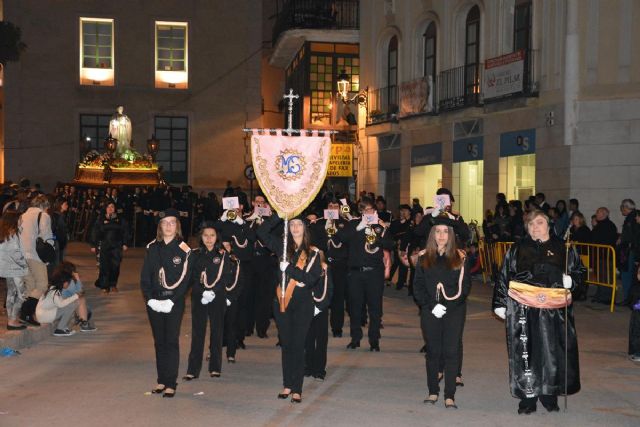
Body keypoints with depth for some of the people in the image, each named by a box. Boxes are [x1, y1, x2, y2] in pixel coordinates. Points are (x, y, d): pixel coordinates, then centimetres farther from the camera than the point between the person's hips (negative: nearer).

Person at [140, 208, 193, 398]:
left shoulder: (183, 249, -4)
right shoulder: (152, 248, 6)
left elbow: (185, 279, -7)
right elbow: (145, 276, 6)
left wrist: (171, 301, -14)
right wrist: (150, 299, -6)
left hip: (174, 302, -3)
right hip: (154, 302, 4)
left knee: (172, 341, -3)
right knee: (159, 341, 9)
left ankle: (171, 383, 2)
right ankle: (161, 380, 18)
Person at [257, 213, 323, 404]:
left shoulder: (313, 253, -2)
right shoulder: (283, 247, 6)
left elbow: (311, 278, -12)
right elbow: (262, 232, 1)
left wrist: (289, 268, -18)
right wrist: (279, 215, -6)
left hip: (303, 303, -3)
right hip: (282, 301, 3)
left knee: (298, 345, -3)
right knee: (286, 344, 10)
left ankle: (297, 389, 3)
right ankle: (287, 385, 19)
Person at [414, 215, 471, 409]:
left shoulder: (460, 258, 2)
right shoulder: (424, 258, 7)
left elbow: (465, 286, -1)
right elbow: (418, 287, 4)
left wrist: (448, 306, -12)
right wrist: (432, 306, -9)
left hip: (454, 312, -2)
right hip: (430, 312, 2)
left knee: (451, 351, -4)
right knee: (433, 351, 8)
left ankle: (449, 395, 0)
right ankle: (433, 391, 17)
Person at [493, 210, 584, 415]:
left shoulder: (563, 248, 7)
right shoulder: (518, 249, 8)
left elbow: (579, 270, 15)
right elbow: (503, 277, 8)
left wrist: (570, 279, -7)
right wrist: (500, 304, 3)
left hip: (554, 310, 0)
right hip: (523, 310, 0)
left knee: (552, 352, 4)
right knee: (525, 352, 0)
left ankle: (549, 394, 20)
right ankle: (528, 397, 10)